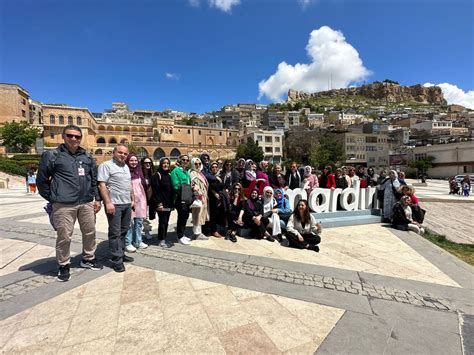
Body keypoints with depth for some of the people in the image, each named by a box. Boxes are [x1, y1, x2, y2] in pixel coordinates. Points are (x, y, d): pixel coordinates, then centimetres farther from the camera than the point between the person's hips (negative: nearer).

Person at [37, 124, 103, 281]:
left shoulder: (87, 157, 11)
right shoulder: (52, 155, -1)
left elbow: (94, 179, 15)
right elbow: (41, 180, 3)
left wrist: (97, 199, 10)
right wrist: (52, 199, 1)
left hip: (87, 203, 4)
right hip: (64, 205, -4)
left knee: (90, 233, 13)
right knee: (64, 237, 3)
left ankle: (88, 259, 32)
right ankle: (64, 266, 23)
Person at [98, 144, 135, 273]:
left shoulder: (126, 166, 16)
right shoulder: (106, 165, -8)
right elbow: (101, 185, -15)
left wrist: (132, 199, 17)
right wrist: (108, 202, -21)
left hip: (127, 204, 8)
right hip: (114, 204, -8)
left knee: (123, 231, 14)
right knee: (115, 233, -1)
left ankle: (121, 254, 26)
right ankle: (117, 260, 7)